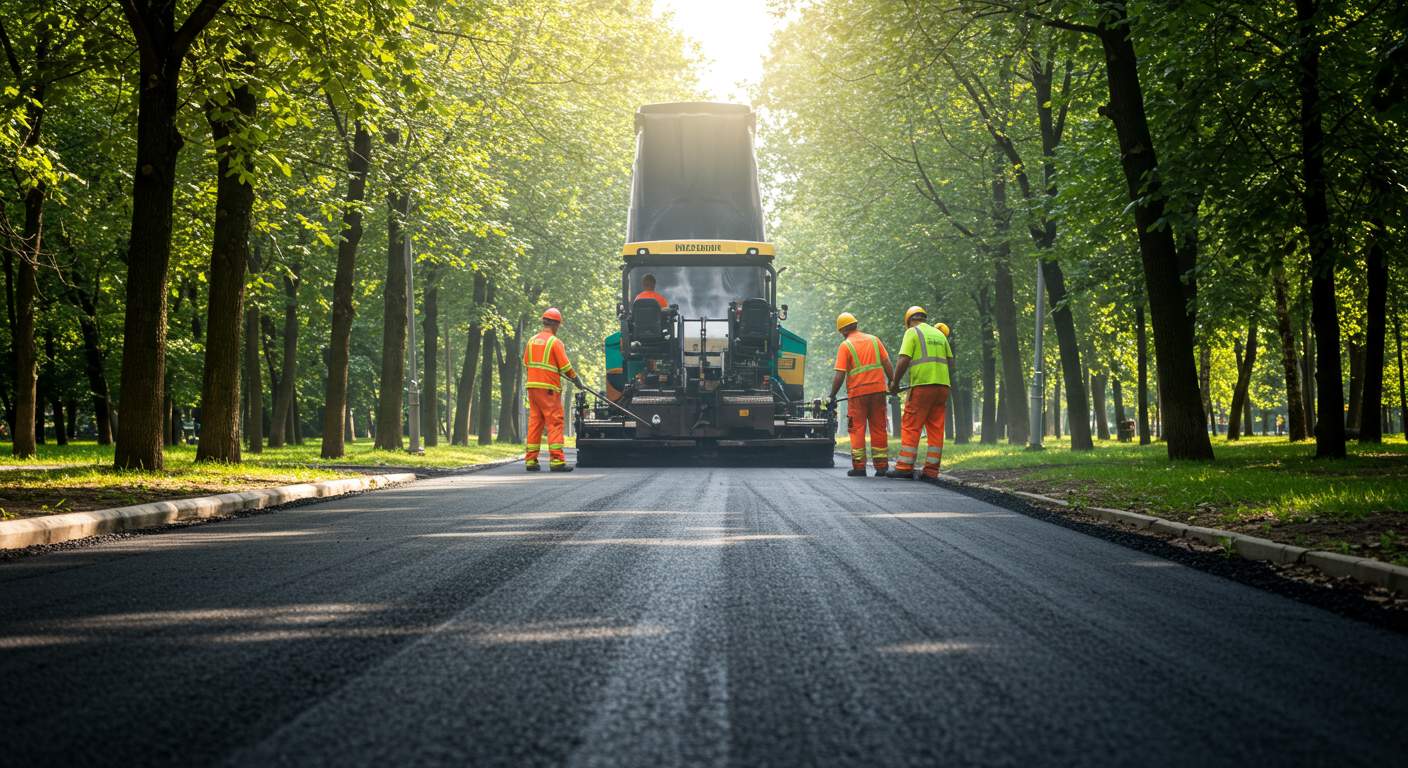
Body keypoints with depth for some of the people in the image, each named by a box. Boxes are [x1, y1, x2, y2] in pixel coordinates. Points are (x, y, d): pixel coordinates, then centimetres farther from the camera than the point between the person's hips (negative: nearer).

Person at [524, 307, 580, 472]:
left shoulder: (532, 341, 11)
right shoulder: (555, 342, -9)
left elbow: (526, 364, 14)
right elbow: (565, 366, -9)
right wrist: (576, 380, 4)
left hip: (532, 385, 7)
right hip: (548, 388, -7)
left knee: (534, 422, 10)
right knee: (555, 422, -5)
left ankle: (530, 460, 8)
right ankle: (556, 460, -11)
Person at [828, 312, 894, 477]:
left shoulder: (845, 346, -3)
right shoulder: (874, 340, 10)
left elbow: (840, 375, -7)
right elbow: (887, 364, 7)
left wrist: (832, 396, 0)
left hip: (857, 392, -4)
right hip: (878, 389, 4)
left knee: (857, 429, 3)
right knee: (879, 429, 8)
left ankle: (859, 467, -1)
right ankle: (881, 466, 8)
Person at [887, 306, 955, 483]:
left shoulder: (912, 333, 2)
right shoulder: (939, 334, 20)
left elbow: (904, 360, -9)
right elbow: (950, 361, 18)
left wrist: (895, 383, 0)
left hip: (922, 385, -6)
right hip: (942, 385, 6)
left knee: (910, 427, -2)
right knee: (936, 429, 5)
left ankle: (905, 467, -5)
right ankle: (931, 471, 3)